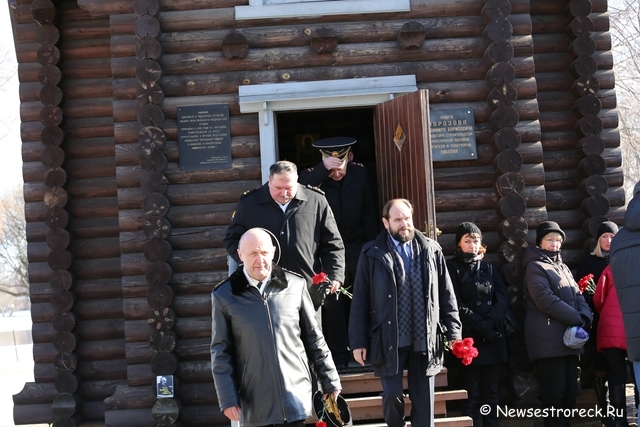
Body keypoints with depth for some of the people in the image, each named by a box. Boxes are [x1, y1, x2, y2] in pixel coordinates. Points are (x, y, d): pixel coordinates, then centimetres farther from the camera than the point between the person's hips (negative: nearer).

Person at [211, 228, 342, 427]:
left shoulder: (296, 285, 3)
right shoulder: (224, 296, -1)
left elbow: (314, 339, 9)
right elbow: (221, 353, 1)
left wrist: (330, 382, 10)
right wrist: (227, 399, -5)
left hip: (296, 398, 1)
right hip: (255, 406, 0)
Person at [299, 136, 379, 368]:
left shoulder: (359, 173, 0)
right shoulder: (313, 176, -8)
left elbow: (368, 212, 7)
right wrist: (323, 168, -34)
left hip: (357, 246, 3)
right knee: (332, 302, -4)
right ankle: (339, 356, 4)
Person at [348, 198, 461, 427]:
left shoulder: (431, 250, 6)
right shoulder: (372, 254, -1)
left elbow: (446, 295, 8)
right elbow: (360, 301, -1)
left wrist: (453, 333, 2)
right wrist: (358, 341, -4)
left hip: (425, 339, 2)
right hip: (389, 340, -2)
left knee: (424, 401, 7)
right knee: (393, 395, -3)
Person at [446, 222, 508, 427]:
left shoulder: (489, 268, 16)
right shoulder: (452, 267, 1)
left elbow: (503, 299, 5)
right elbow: (456, 306, -8)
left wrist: (491, 323, -12)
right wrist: (481, 326, -13)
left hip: (493, 337, 4)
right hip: (468, 338, -4)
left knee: (490, 391, 7)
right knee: (471, 393, -3)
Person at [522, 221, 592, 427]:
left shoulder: (562, 267, 22)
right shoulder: (535, 266, -3)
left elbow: (577, 295, 13)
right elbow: (546, 300, -15)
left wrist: (585, 318, -7)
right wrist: (576, 319, -14)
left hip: (569, 337, 8)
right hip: (549, 339, -8)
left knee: (570, 391, 7)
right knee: (554, 392, -8)